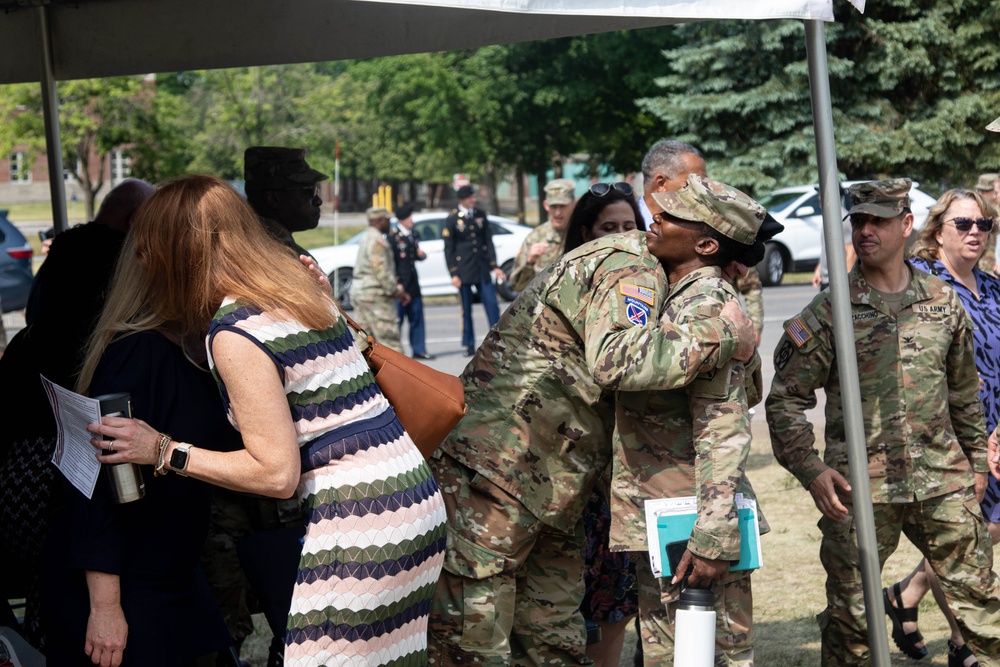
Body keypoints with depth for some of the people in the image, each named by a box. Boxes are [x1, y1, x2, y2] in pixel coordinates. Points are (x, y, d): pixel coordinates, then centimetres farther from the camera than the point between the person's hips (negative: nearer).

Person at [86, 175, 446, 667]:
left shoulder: (235, 335, -13)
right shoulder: (299, 288, 12)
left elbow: (277, 473, -13)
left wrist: (164, 453, -7)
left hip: (360, 523, -9)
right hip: (415, 498, 9)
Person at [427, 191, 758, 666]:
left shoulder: (635, 265, 19)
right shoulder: (631, 267, -13)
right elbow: (618, 359, -34)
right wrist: (723, 336, -26)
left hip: (548, 502, 11)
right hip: (486, 485, -11)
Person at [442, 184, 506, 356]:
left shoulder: (480, 216, 9)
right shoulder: (452, 219, -2)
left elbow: (488, 241, 12)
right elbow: (448, 248, -3)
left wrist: (494, 266, 5)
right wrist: (453, 273, -8)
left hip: (482, 270, 3)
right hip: (464, 270, -3)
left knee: (492, 305, -2)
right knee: (466, 309, 3)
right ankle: (469, 345, 11)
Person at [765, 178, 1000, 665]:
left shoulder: (943, 302, 8)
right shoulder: (829, 311, -3)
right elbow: (784, 399, -3)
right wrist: (811, 470, -14)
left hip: (944, 483, 2)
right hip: (859, 487, -2)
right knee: (851, 616, 4)